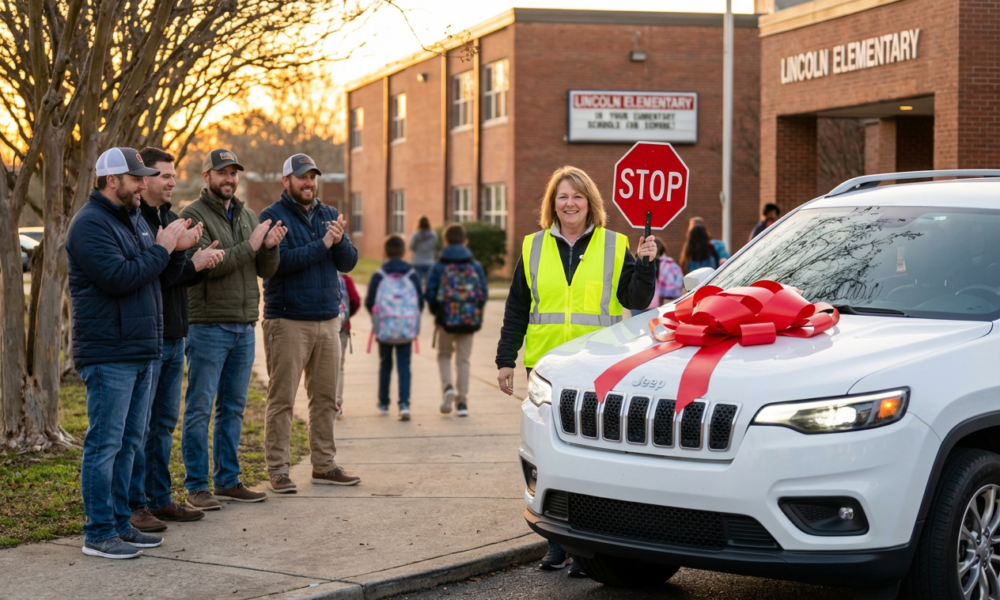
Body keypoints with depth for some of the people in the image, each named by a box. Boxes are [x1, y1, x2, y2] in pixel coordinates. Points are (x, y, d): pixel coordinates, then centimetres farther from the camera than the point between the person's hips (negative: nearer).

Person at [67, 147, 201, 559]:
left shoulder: (135, 219, 17)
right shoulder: (91, 224, -13)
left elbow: (161, 276, 20)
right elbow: (118, 278, -24)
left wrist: (178, 249, 0)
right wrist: (161, 248, -15)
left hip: (140, 352, 10)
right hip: (108, 354, -10)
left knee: (128, 442, 14)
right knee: (105, 443, -6)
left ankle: (120, 524, 22)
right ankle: (99, 534, -1)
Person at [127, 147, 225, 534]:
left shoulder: (172, 219, 16)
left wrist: (203, 261, -1)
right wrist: (191, 263, -18)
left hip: (174, 335, 9)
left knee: (164, 423, 14)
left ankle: (160, 499, 23)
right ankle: (134, 505, 4)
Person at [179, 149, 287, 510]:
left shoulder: (247, 216, 15)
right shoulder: (194, 216, -6)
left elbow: (266, 271, 11)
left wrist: (270, 247, -10)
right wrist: (249, 246, -19)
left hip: (245, 327, 7)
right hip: (208, 327, -7)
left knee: (233, 408, 12)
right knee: (199, 408, -2)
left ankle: (228, 480, 20)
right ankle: (196, 486, 3)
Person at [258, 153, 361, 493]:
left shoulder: (329, 215, 14)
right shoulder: (273, 217, -4)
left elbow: (349, 262, 8)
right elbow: (280, 261, -18)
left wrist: (339, 241, -12)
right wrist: (322, 244, -19)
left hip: (328, 321, 6)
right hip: (288, 321, -6)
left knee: (325, 398, 10)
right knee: (282, 399, -3)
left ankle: (324, 465, 18)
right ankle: (277, 470, 2)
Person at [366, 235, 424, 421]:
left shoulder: (378, 276, -6)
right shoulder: (413, 276, -1)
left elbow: (369, 302, -3)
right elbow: (420, 302, 2)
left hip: (384, 328, 0)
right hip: (407, 328, 0)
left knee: (385, 365, 15)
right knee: (404, 366, 1)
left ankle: (383, 404, 24)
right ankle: (404, 404, -15)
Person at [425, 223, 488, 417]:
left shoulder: (439, 266, -5)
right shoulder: (475, 266, 0)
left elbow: (430, 293, -8)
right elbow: (484, 292, -2)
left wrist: (436, 311, 10)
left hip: (446, 319, -1)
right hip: (469, 320, 1)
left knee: (444, 355, 18)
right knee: (463, 359, 10)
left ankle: (447, 387, -7)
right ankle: (462, 401, 6)